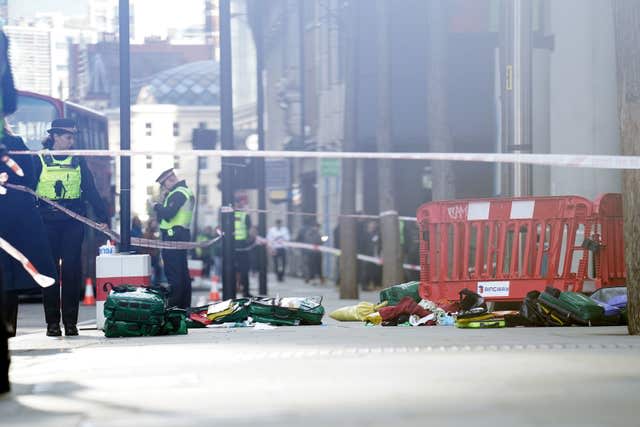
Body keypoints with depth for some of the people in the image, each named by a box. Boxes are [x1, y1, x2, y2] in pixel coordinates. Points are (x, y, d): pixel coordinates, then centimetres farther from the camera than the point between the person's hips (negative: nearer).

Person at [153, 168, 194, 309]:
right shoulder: (187, 192, 19)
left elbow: (168, 214, -24)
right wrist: (166, 197, 8)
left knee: (173, 272, -10)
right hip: (183, 235, 11)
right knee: (183, 272, 13)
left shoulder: (178, 194, -14)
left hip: (173, 236, -11)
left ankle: (174, 304, -12)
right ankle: (185, 304, 18)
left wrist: (157, 207, -7)